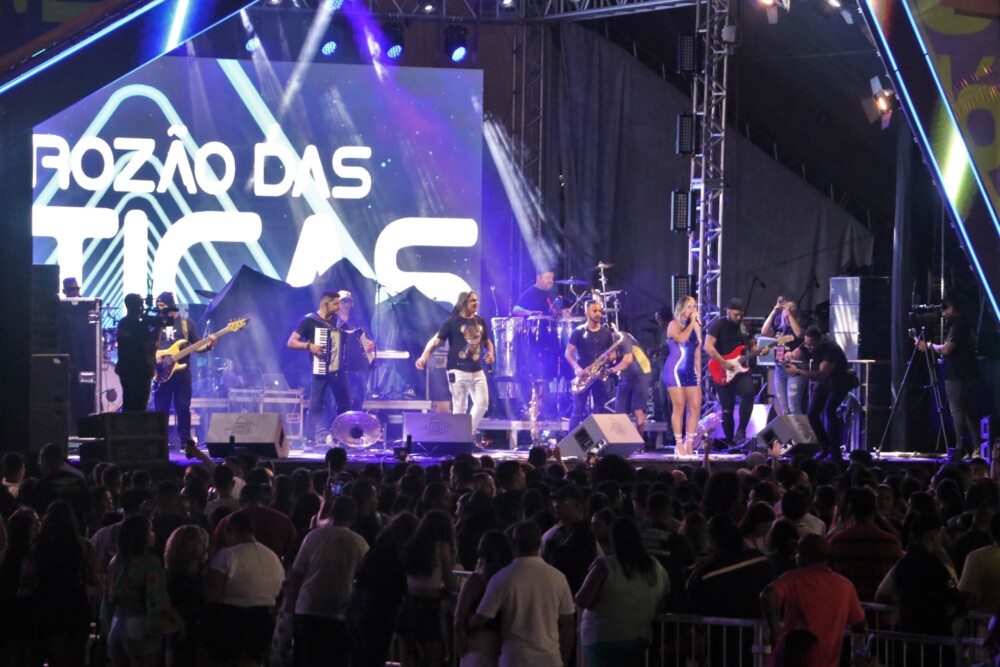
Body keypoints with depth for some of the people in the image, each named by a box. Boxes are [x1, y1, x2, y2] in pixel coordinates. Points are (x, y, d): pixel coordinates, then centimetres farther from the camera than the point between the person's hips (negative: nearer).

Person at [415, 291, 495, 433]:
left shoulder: (481, 322, 11)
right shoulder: (452, 322, -6)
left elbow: (487, 342, 24)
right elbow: (436, 341, -10)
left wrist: (490, 353, 2)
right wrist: (424, 356, -26)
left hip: (477, 371, 6)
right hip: (458, 371, -6)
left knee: (482, 403, 2)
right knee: (460, 408, -3)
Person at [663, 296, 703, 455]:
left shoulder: (696, 327, 16)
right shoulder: (674, 325, -3)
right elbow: (681, 338, -25)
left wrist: (699, 375, 14)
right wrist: (692, 322, -12)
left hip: (691, 372, 6)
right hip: (675, 370, -6)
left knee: (696, 408, -2)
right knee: (679, 408, -8)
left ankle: (689, 444, 4)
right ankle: (679, 444, -3)